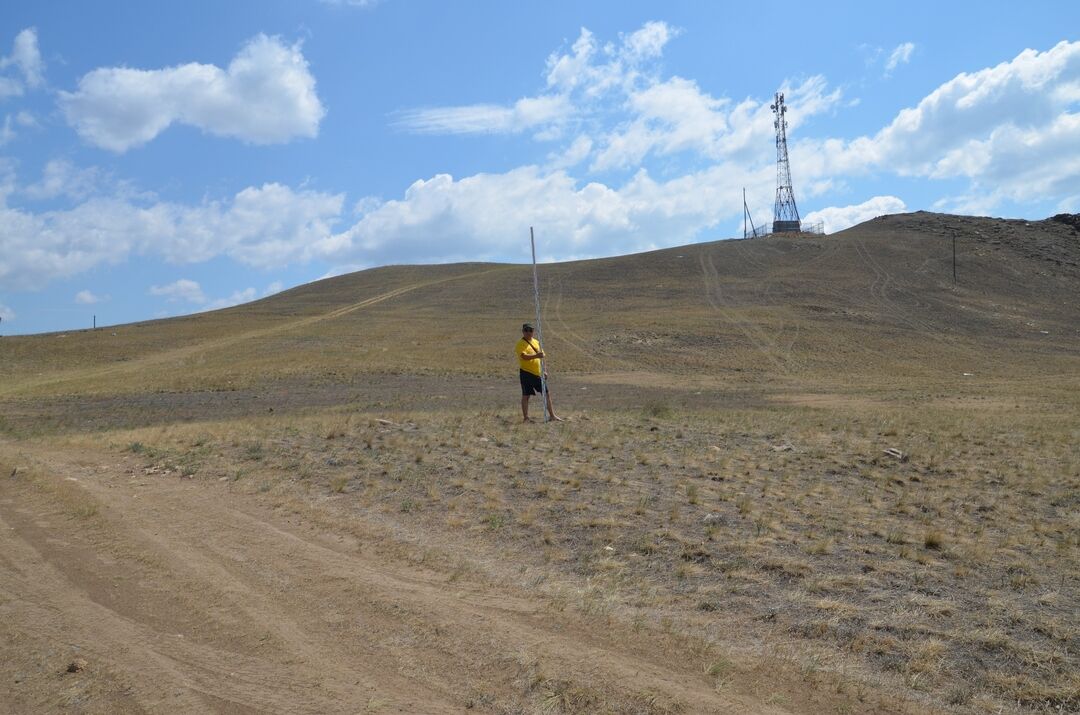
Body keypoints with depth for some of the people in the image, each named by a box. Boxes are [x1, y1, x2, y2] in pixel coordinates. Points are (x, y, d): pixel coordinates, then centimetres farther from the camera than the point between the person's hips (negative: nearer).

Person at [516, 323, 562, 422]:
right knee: (526, 395, 0)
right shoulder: (520, 344, -10)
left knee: (547, 393, 8)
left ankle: (552, 415, 16)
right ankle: (525, 417, 8)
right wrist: (536, 355, -41)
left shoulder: (536, 342, 13)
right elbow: (524, 356, -27)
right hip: (526, 372, -7)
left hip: (537, 373, 7)